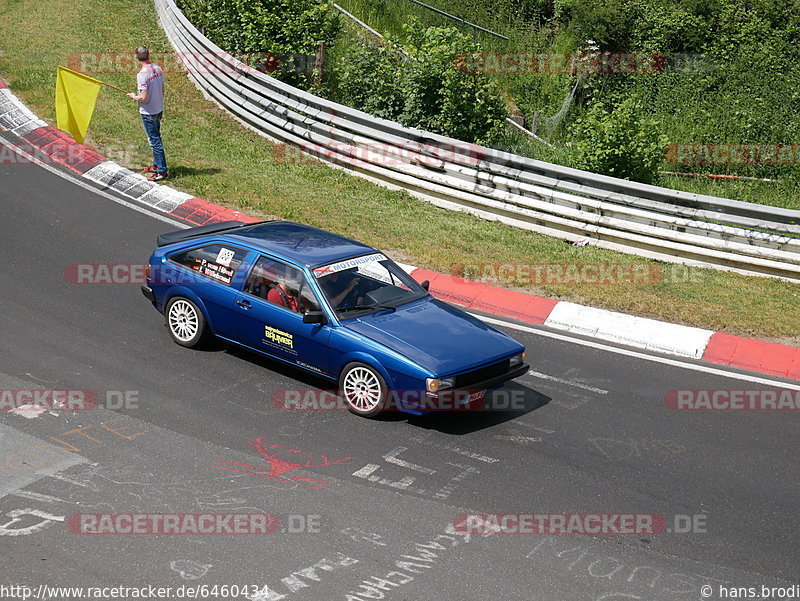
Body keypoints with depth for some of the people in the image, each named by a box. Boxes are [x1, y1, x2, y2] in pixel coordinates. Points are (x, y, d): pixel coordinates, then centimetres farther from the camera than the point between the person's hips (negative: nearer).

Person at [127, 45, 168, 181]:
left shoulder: (142, 74, -23)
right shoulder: (158, 69, 0)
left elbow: (144, 98, -24)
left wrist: (134, 97, -4)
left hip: (148, 113, -8)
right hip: (159, 109, 8)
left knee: (154, 141, 0)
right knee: (156, 138, 21)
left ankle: (162, 171, 6)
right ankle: (156, 165, 34)